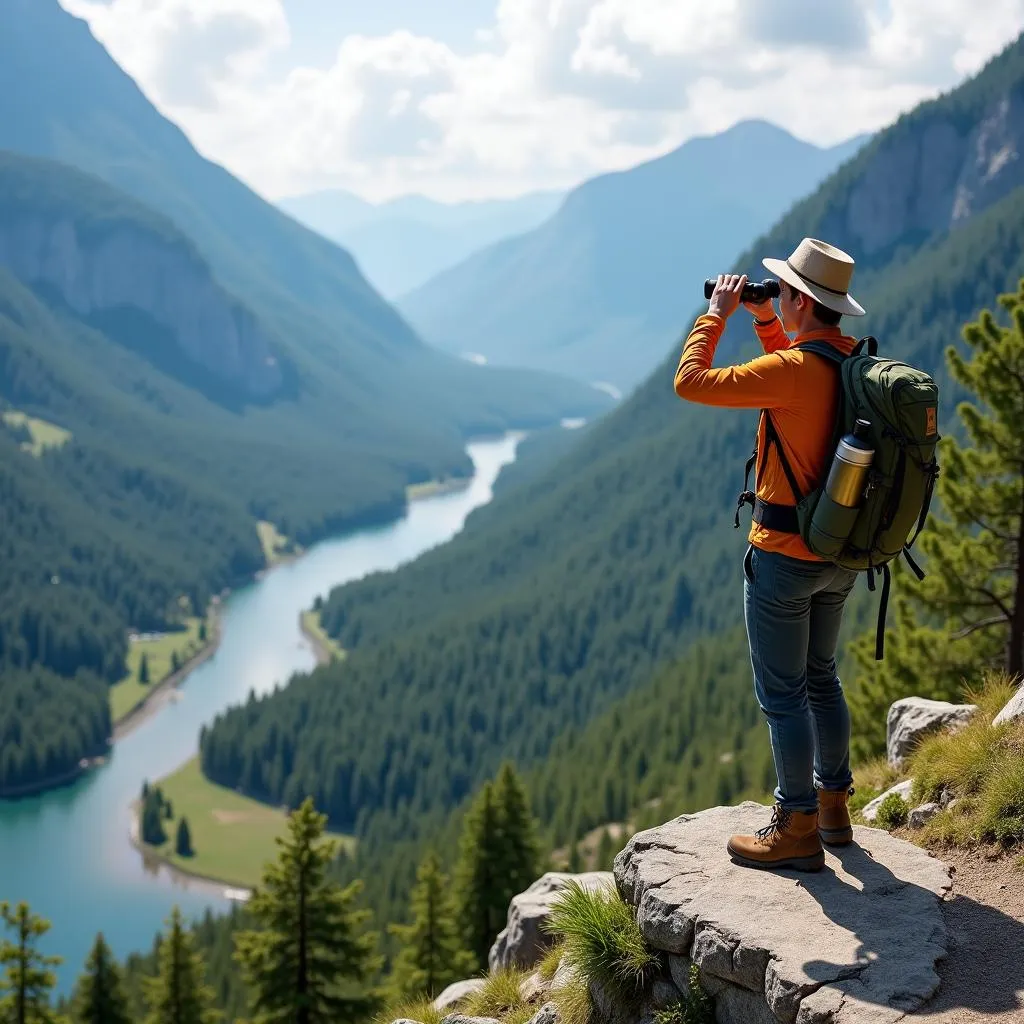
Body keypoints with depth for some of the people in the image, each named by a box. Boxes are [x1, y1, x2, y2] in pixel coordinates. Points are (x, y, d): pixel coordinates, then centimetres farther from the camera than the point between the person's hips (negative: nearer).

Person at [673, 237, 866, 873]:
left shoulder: (794, 369, -23)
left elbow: (691, 382, -20)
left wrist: (718, 314, -8)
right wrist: (762, 319, 14)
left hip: (784, 555, -8)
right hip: (839, 555, 8)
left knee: (783, 694, 2)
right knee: (822, 679, 21)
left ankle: (798, 831, 9)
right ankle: (834, 807, 31)